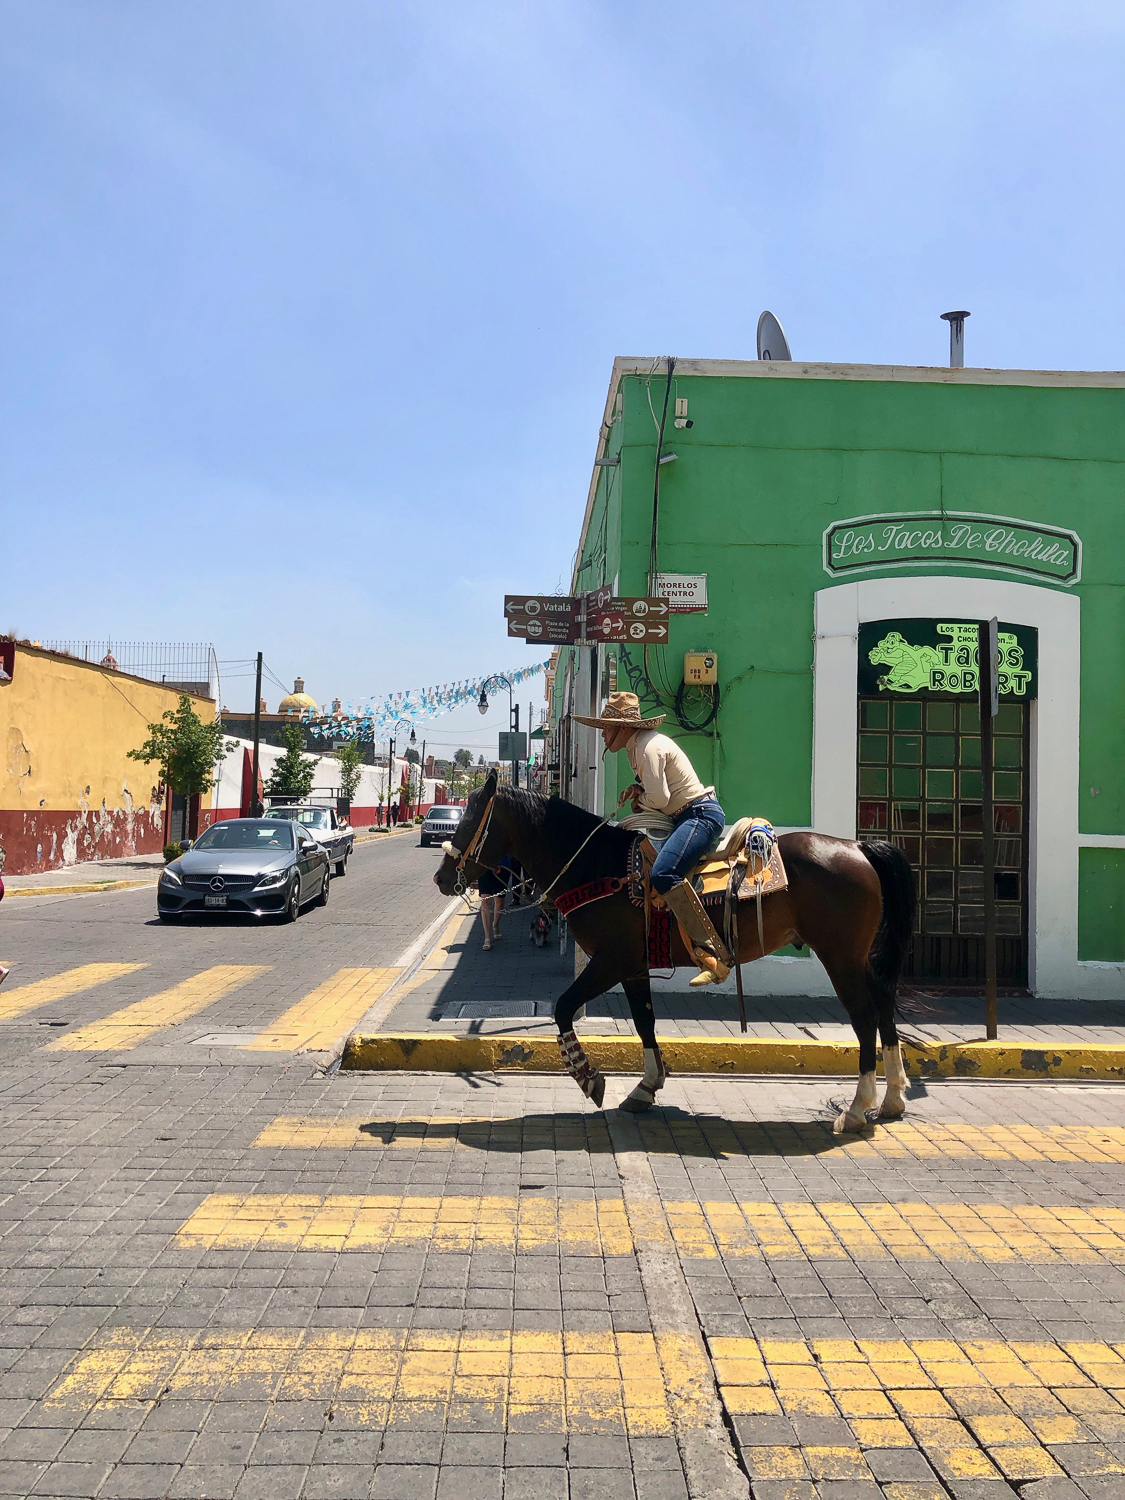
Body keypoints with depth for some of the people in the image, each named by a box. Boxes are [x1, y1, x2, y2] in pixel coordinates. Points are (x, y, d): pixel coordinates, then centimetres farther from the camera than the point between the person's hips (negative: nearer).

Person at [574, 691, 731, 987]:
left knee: (663, 873, -31)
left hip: (701, 814, -12)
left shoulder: (648, 747, -16)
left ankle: (713, 954, -34)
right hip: (685, 817, 12)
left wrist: (640, 802, 1)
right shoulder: (636, 746, 16)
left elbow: (659, 799, -21)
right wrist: (637, 788, 10)